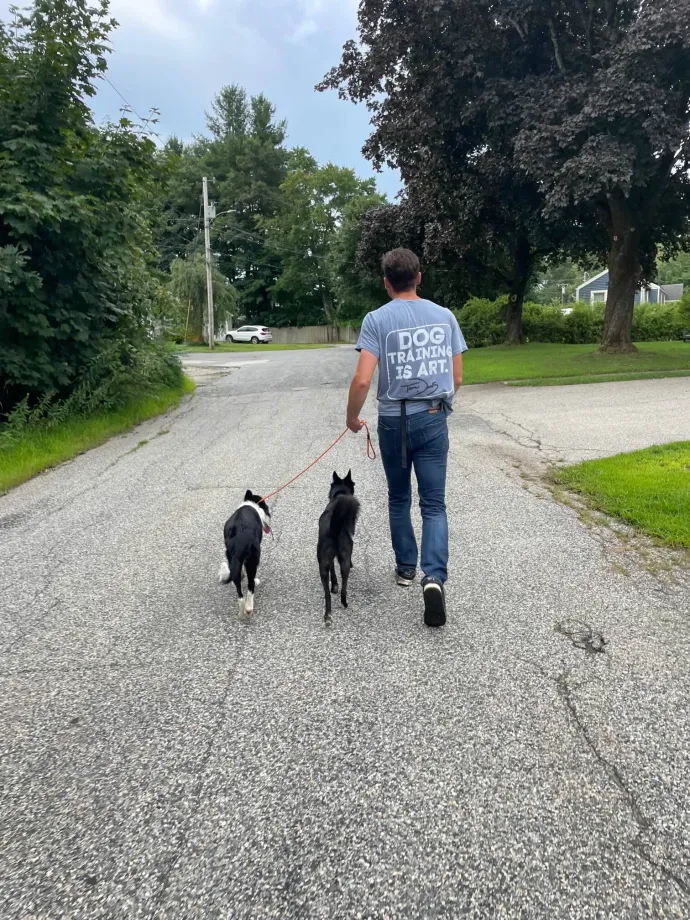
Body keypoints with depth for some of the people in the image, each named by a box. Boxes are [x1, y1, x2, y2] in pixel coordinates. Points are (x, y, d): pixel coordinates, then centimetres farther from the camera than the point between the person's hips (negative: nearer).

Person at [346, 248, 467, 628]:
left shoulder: (377, 319, -8)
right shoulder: (445, 316, 2)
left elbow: (362, 380, -16)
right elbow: (457, 377, 6)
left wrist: (352, 417, 1)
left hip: (394, 421, -1)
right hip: (434, 419, 1)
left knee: (399, 498, 18)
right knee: (434, 504, 3)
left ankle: (406, 568, 29)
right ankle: (434, 577, -15)